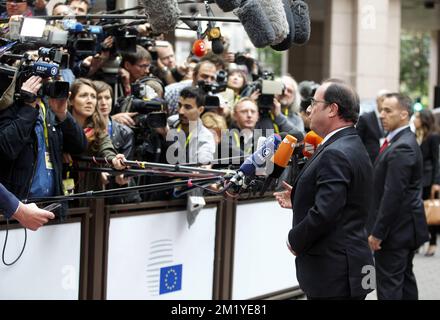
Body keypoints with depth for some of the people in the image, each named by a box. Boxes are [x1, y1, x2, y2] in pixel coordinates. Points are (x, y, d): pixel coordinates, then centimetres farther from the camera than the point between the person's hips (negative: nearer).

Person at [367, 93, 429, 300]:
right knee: (405, 279, 17)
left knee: (388, 285, -7)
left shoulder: (401, 148, -20)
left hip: (395, 229, -10)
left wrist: (378, 232, -20)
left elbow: (393, 195, -23)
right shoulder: (405, 142, 12)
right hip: (406, 228, 10)